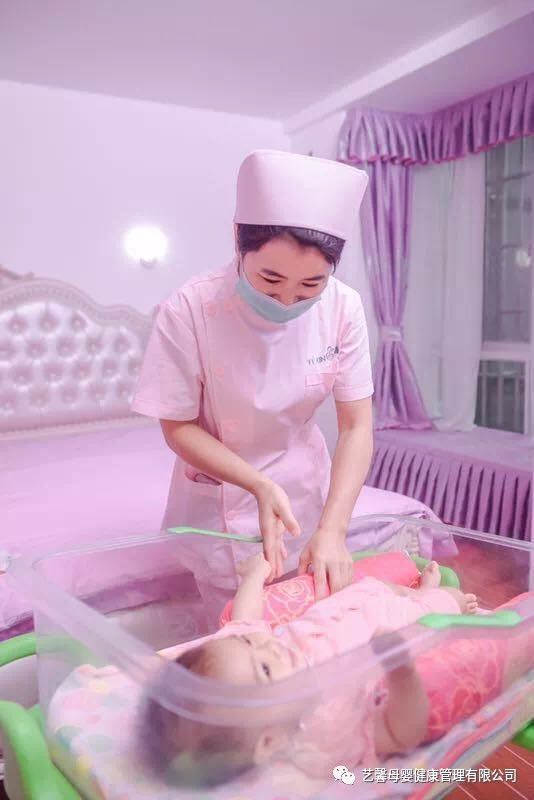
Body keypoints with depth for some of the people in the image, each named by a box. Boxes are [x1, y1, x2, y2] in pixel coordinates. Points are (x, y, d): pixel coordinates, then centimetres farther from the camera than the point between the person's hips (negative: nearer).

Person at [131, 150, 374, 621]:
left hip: (306, 490, 3)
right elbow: (178, 427, -15)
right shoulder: (189, 311, -25)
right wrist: (260, 486, -26)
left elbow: (357, 427, -15)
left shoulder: (342, 308, -19)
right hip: (220, 494, -2)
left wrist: (333, 529, -27)